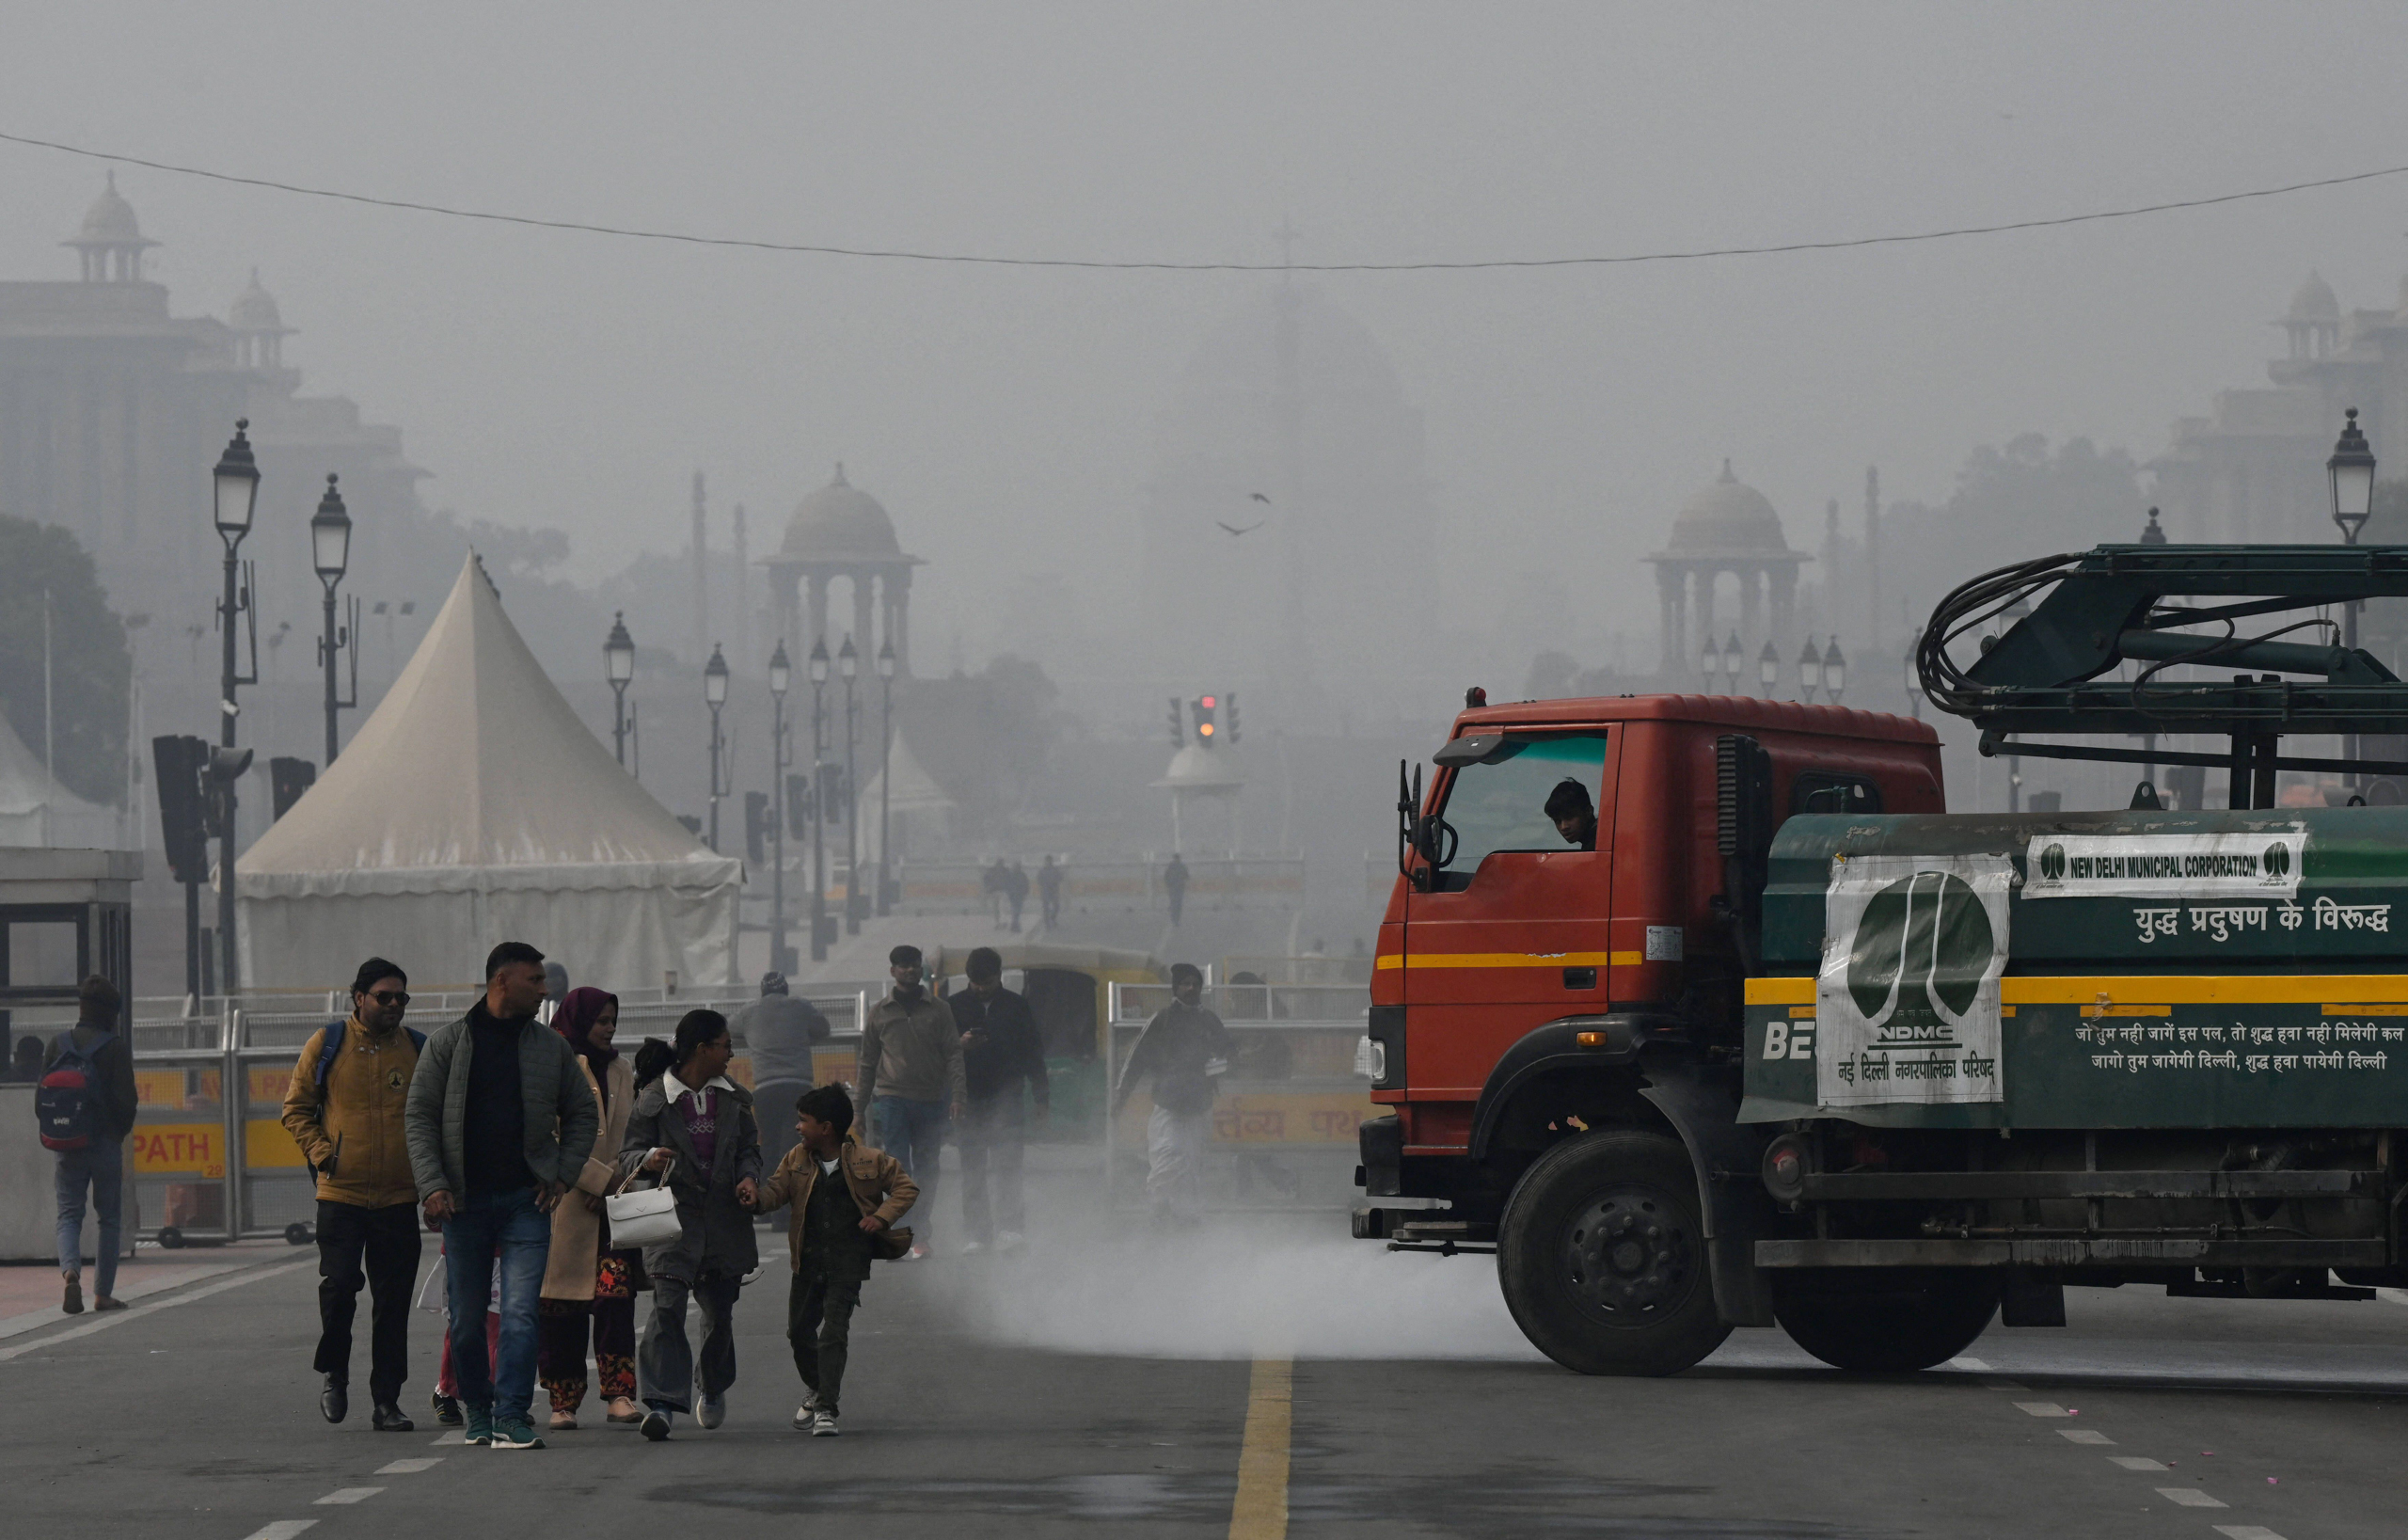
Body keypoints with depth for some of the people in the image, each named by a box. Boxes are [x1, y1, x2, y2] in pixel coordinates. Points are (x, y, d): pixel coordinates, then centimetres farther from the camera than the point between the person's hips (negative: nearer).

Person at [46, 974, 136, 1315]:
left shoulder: (59, 1045, 2)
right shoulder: (115, 1047, -10)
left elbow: (41, 1096, 3)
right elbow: (125, 1099, -12)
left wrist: (53, 1133, 14)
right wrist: (121, 1132, 7)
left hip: (68, 1147, 3)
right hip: (105, 1144, -3)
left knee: (69, 1213, 8)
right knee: (109, 1218, 9)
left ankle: (70, 1269, -20)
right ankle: (103, 1293, 10)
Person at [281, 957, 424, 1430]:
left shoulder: (420, 1050, 8)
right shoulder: (327, 1045, 2)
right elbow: (296, 1108, 7)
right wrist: (321, 1152, -6)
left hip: (399, 1198, 2)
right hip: (341, 1195, -2)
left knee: (393, 1301, 3)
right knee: (338, 1285, -11)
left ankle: (386, 1400, 8)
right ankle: (334, 1375, 13)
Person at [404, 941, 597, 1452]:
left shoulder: (551, 1048, 9)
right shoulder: (448, 1043, 2)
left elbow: (583, 1116, 18)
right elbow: (420, 1117, 1)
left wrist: (562, 1175, 5)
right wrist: (432, 1185, -10)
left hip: (526, 1200, 1)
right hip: (463, 1200, 0)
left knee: (520, 1312, -12)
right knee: (466, 1318, 5)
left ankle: (512, 1418, -13)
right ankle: (478, 1409, 22)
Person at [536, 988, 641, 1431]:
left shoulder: (619, 1072, 17)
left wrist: (616, 1180, 0)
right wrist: (601, 1178, -13)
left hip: (609, 1206, 4)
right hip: (563, 1206, -4)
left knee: (616, 1295, -11)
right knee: (562, 1310, -1)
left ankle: (619, 1395, -14)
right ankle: (563, 1403, 7)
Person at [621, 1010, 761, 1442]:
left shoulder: (734, 1099, 11)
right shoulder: (655, 1100, -2)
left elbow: (749, 1147, 19)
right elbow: (628, 1153, 1)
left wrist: (749, 1176, -2)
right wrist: (647, 1159, -22)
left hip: (725, 1218, 4)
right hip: (675, 1215, -4)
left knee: (720, 1309, 13)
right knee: (667, 1305, -18)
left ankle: (714, 1389, 39)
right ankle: (661, 1401, -22)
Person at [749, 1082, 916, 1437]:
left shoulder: (868, 1162, -5)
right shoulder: (797, 1160, 6)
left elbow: (906, 1187, 4)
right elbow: (777, 1189, -1)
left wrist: (882, 1217, -10)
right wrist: (757, 1199, -23)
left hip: (848, 1261, -5)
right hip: (809, 1258, 5)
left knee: (834, 1331, -13)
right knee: (799, 1329, 13)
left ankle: (826, 1409, -12)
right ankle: (815, 1389, 39)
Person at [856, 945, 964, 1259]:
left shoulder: (938, 1010, 9)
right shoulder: (880, 1012, 11)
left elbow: (953, 1055, 4)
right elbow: (868, 1062, 16)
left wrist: (957, 1095, -10)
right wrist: (861, 1105, 14)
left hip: (931, 1101, 1)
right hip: (891, 1099, -1)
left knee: (926, 1172, 4)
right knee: (898, 1168, -11)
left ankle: (920, 1236, 11)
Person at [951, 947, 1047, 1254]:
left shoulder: (1015, 1007, 10)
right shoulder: (955, 1007, 9)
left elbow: (1034, 1054, 14)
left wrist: (1041, 1099, 10)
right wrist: (960, 1044, -13)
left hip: (1005, 1099, -1)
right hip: (969, 1099, 1)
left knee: (1006, 1165, -11)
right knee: (972, 1169, 0)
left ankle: (1008, 1229, -14)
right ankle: (976, 1232, 2)